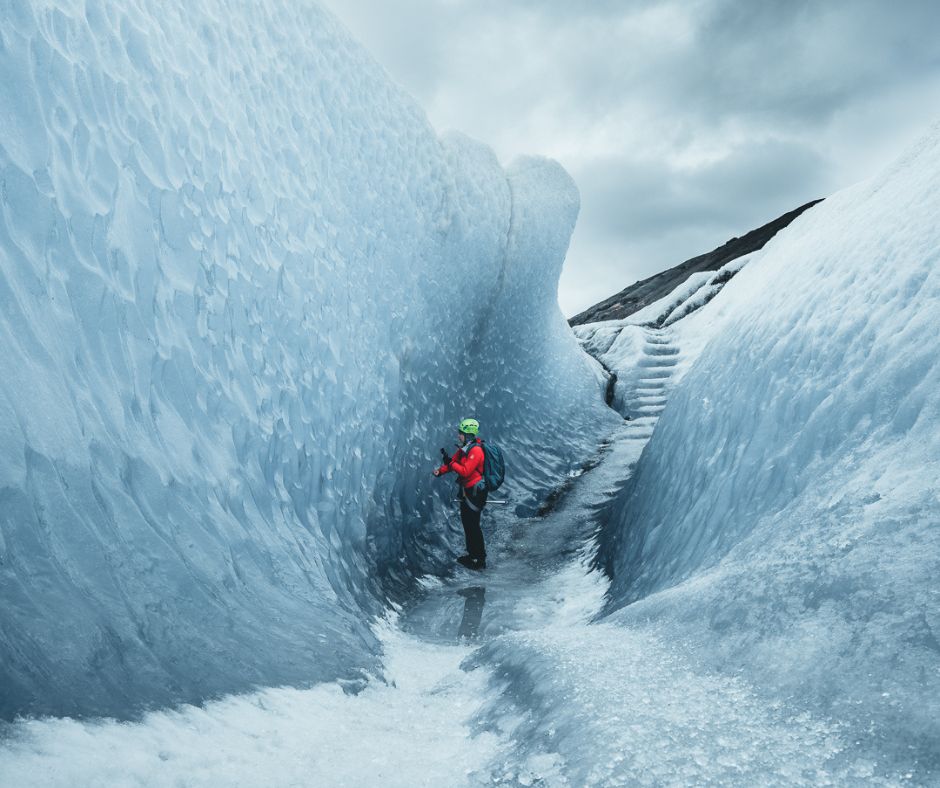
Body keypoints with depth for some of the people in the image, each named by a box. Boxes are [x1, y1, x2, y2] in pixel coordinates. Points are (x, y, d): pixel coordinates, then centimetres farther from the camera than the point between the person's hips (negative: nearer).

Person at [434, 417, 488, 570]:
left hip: (475, 493, -10)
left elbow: (465, 471, -28)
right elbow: (454, 462, 9)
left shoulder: (476, 451, -22)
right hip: (467, 491, 10)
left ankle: (480, 560, 6)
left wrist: (450, 462, -25)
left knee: (473, 526, -4)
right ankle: (472, 554, 32)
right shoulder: (465, 448, 8)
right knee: (467, 523, 19)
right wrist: (440, 471, -5)